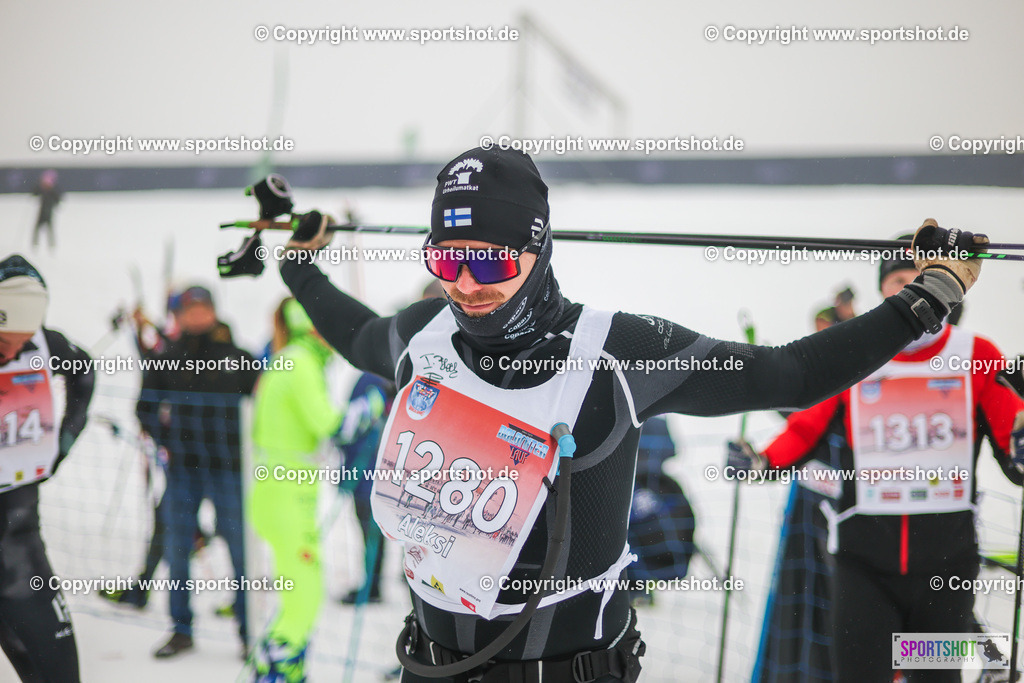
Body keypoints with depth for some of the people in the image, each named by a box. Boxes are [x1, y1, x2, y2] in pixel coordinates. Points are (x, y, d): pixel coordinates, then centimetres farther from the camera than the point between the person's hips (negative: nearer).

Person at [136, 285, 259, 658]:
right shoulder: (167, 360, 6)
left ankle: (249, 631, 7)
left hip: (226, 467, -2)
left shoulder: (236, 358, 1)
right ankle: (181, 630, 16)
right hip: (182, 467, 2)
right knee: (176, 549, 5)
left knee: (240, 548, -2)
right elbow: (146, 407, 17)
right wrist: (165, 440, 7)